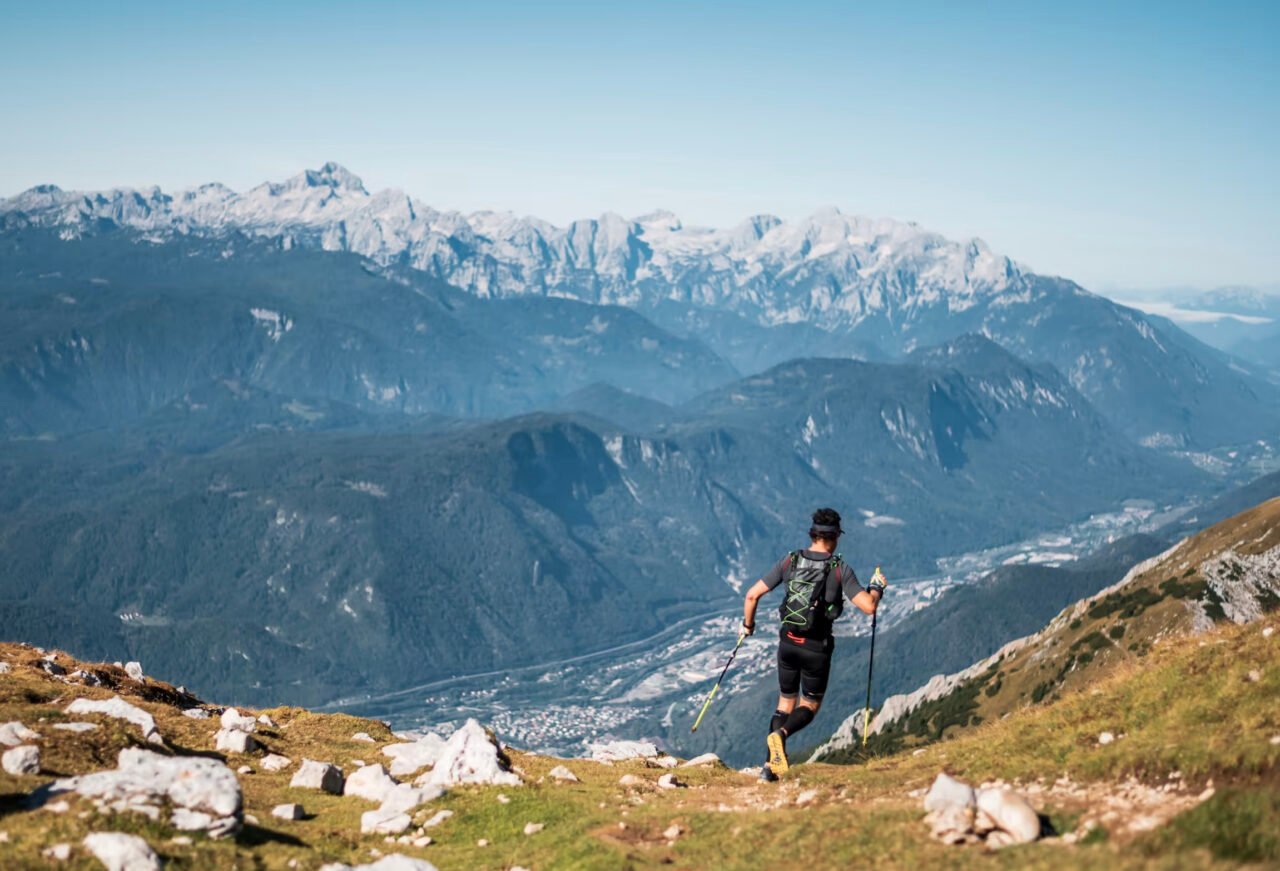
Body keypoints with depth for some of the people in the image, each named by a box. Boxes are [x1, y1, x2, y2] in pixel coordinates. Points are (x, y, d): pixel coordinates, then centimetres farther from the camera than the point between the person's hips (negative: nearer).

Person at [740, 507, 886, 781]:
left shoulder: (790, 561, -2)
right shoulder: (840, 569, -11)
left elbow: (752, 595, -3)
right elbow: (869, 607, -16)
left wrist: (748, 625, 14)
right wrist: (877, 588, 6)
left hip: (788, 643, 3)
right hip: (817, 648, -3)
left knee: (785, 703, 20)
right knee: (809, 707, 14)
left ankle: (771, 766, 9)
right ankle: (781, 734, -19)